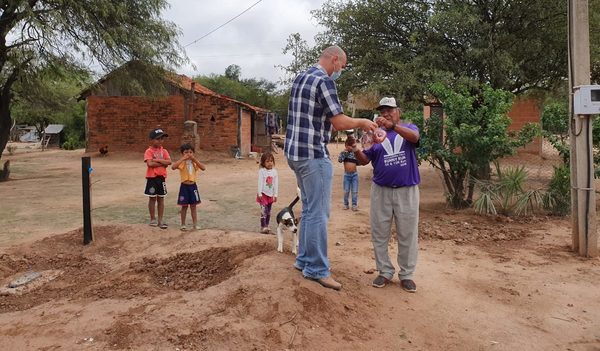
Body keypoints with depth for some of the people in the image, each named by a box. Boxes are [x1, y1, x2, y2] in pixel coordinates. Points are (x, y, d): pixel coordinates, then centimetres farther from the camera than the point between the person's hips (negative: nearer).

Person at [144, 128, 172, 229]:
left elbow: (169, 162, -9)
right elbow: (150, 164, -21)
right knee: (152, 198, 7)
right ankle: (153, 219, 20)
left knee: (161, 198, 7)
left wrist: (157, 160, -16)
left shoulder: (164, 151, 5)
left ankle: (160, 220, 14)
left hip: (161, 177, 4)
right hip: (152, 177, -3)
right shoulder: (149, 151, -7)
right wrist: (162, 163, -13)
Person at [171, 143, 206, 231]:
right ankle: (183, 224, 16)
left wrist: (195, 159, -17)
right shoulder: (181, 162, -6)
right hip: (184, 186, -3)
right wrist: (183, 159, -24)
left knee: (193, 206, 9)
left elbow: (203, 168, -13)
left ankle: (195, 224, 16)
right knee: (184, 206, 6)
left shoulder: (194, 162, 3)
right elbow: (173, 167, -26)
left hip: (193, 186, 3)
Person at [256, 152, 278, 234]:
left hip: (270, 194, 4)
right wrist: (259, 194, -12)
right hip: (263, 193, -4)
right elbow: (260, 182, -9)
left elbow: (276, 183, 3)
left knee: (269, 211, 11)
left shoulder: (274, 171, 1)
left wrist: (275, 194, 2)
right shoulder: (262, 171, -9)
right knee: (264, 210, -12)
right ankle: (263, 227, -7)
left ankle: (266, 226, 22)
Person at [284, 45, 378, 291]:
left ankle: (304, 260, 24)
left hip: (295, 152, 10)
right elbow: (340, 123, -18)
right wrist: (362, 122, 1)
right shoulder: (324, 81, -13)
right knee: (318, 213, -3)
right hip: (313, 155, -10)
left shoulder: (300, 78, 16)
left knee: (309, 209, 17)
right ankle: (316, 269, 4)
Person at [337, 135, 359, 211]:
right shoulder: (343, 153, -1)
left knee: (355, 191, 3)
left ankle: (354, 205, 10)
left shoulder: (355, 153, 2)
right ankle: (346, 204, 21)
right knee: (346, 191, 8)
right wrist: (344, 152, -19)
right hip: (346, 175, 0)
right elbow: (339, 160, -17)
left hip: (354, 174, 1)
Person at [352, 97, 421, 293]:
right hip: (381, 190, 2)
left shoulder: (408, 128, 6)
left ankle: (406, 275, 16)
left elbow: (414, 137, -19)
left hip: (407, 190, -2)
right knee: (379, 234, 6)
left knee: (408, 235, 4)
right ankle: (385, 272, 19)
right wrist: (356, 150, -15)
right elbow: (364, 161, 6)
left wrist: (393, 125, -34)